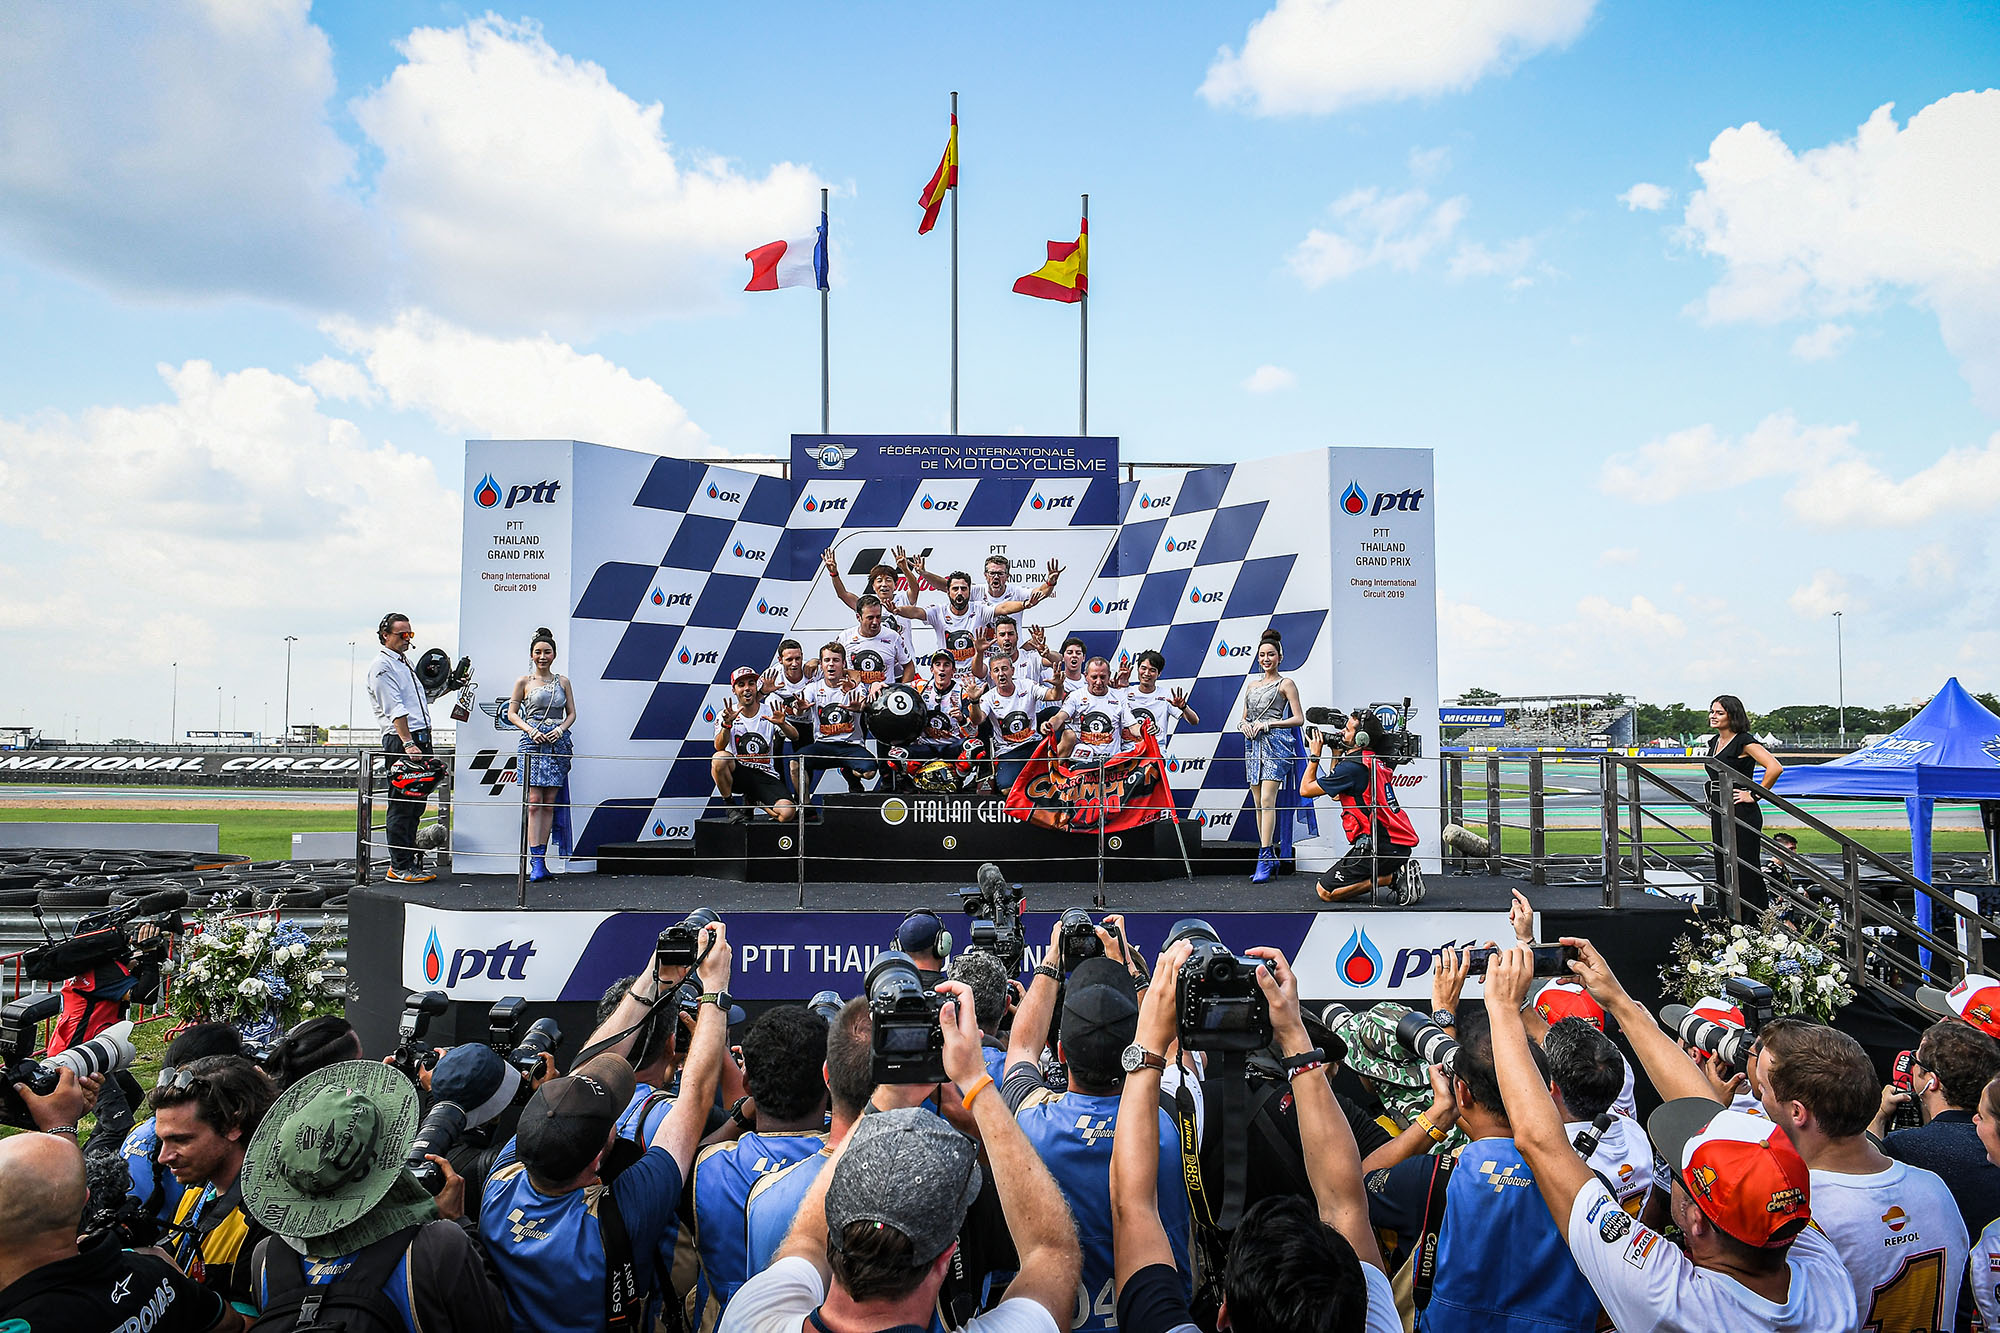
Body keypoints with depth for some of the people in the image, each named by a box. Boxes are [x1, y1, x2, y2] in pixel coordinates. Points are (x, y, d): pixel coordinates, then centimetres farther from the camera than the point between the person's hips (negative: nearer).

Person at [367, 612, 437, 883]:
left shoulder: (406, 663, 23)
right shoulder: (382, 665, -6)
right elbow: (395, 709, -16)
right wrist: (407, 742, -22)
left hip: (420, 738, 9)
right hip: (400, 740, -9)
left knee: (416, 803, 11)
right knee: (401, 805, -7)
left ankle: (409, 861, 18)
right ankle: (400, 868, -4)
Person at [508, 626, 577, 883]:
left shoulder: (563, 682, 12)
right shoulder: (524, 682, 7)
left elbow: (571, 713, 14)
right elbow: (512, 714, 7)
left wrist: (560, 729, -5)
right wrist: (531, 730, -9)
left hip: (558, 742, 2)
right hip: (532, 742, -2)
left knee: (550, 803, 2)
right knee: (534, 802, -10)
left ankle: (541, 858, 6)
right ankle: (536, 861, -12)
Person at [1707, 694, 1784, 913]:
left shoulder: (1744, 742, -13)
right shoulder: (1714, 742, 13)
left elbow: (1775, 768, -24)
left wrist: (1754, 795, -18)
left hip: (1741, 813, -9)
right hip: (1719, 813, 9)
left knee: (1744, 871, -6)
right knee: (1723, 869, 12)